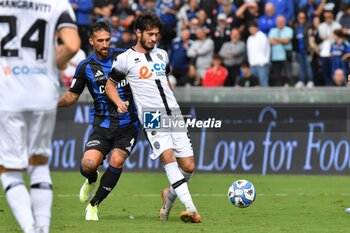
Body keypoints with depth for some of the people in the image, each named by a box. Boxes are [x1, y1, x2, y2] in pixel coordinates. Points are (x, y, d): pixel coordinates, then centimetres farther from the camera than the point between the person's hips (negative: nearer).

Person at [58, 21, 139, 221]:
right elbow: (72, 95, 8)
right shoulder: (86, 67, 0)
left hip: (128, 124, 0)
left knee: (117, 161, -19)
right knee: (88, 164, -20)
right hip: (102, 124, 0)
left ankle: (94, 205, 1)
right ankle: (92, 181, 21)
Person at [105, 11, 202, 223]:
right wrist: (119, 102, -7)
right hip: (152, 116, -5)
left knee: (189, 167, -1)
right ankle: (190, 209, -34)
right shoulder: (126, 59, 2)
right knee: (168, 155, -26)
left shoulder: (162, 55, 17)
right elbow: (110, 85, 10)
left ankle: (170, 195, 27)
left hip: (173, 112, 6)